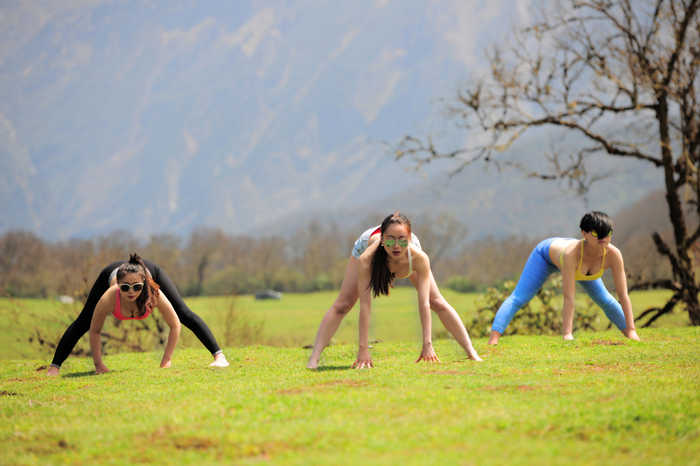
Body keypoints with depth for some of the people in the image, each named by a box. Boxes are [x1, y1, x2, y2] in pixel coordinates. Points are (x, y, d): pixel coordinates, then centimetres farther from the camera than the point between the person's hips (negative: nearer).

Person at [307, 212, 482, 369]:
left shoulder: (419, 258, -43)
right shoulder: (367, 259, -46)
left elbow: (424, 304, -40)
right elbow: (365, 305, -43)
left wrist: (427, 344, -43)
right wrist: (363, 349, -44)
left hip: (406, 259, 1)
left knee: (438, 303, -2)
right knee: (341, 306, -12)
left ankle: (471, 352, 12)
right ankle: (314, 359, -8)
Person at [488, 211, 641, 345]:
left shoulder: (613, 254, -38)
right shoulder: (571, 254, -48)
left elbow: (623, 295, -31)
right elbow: (569, 298, -48)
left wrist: (631, 331, -32)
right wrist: (567, 334, -50)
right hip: (548, 252, -4)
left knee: (606, 301, 12)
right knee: (518, 299, -15)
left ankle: (630, 335, 33)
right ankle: (492, 342, -17)